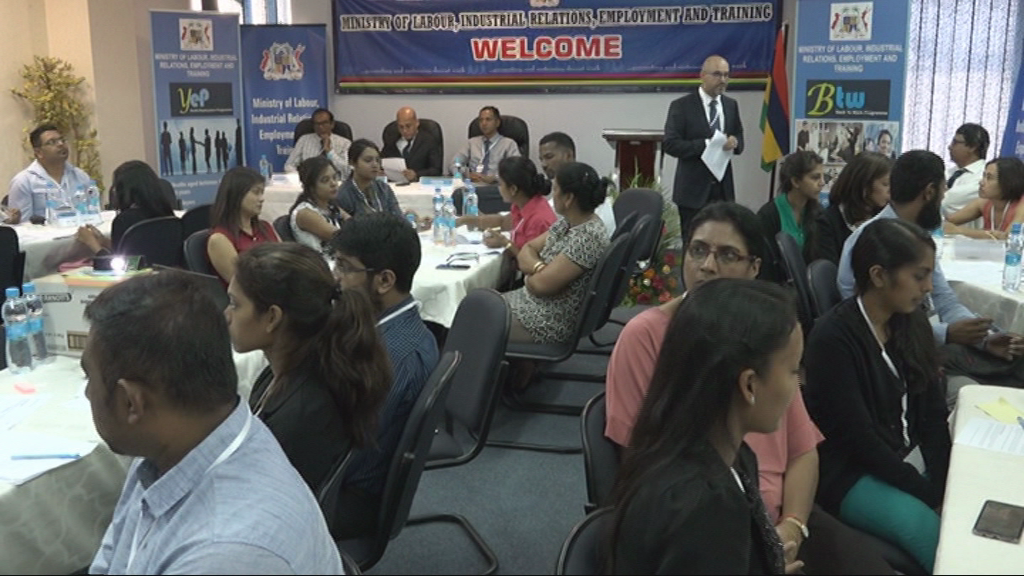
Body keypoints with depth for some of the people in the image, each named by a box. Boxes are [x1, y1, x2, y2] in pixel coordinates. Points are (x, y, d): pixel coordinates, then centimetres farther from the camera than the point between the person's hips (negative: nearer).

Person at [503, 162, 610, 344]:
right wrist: (539, 268, -16)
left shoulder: (587, 238, -26)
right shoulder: (567, 223, 2)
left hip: (549, 324, -9)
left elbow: (540, 284, -27)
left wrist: (531, 269, -5)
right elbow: (527, 250, 5)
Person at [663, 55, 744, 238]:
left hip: (723, 188, 4)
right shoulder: (682, 106, -5)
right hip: (694, 189, -4)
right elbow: (670, 144, -11)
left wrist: (734, 142, -8)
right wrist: (706, 145, -21)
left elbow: (739, 139, 17)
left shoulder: (731, 105, 11)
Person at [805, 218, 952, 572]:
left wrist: (942, 483, -10)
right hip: (852, 475, -6)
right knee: (937, 536, -27)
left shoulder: (912, 321, 2)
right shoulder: (833, 337, -19)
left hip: (911, 462, 7)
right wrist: (929, 494, -16)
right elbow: (858, 438, -19)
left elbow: (934, 412, 3)